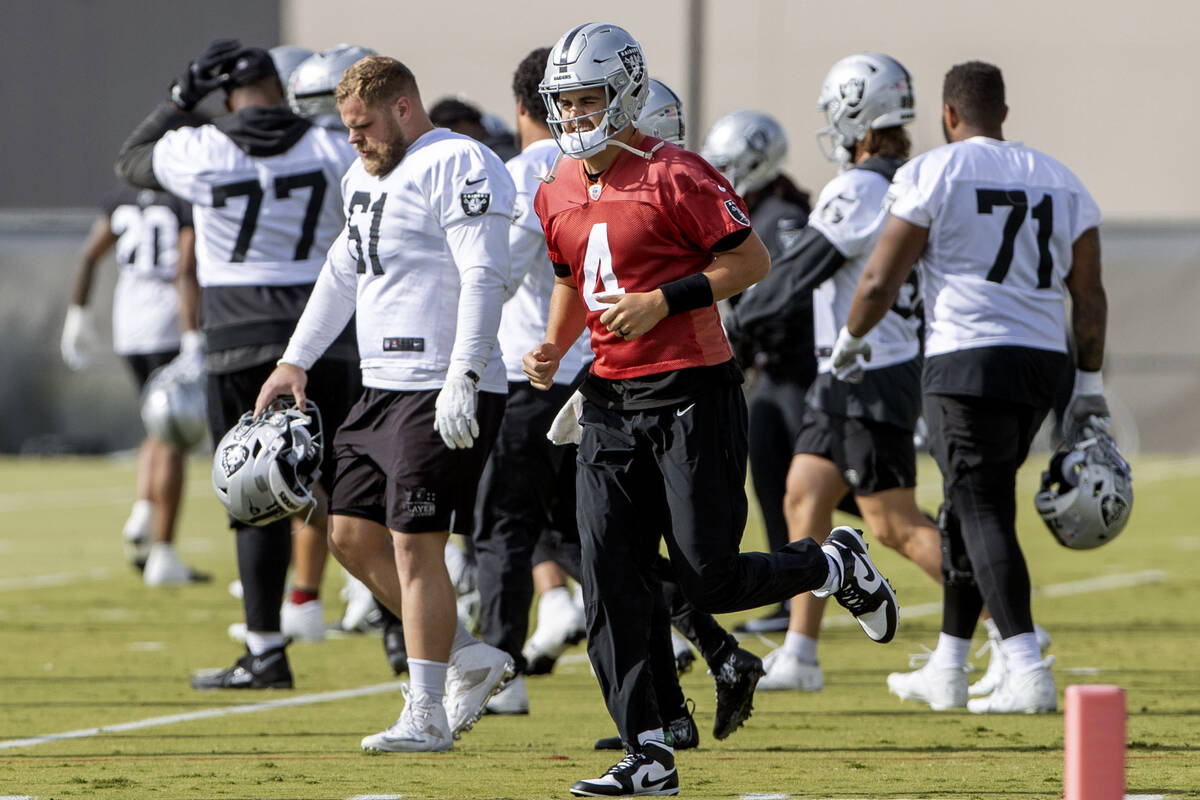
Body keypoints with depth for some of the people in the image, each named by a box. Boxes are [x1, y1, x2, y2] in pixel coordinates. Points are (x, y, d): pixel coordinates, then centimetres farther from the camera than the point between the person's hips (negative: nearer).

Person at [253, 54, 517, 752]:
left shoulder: (458, 166, -13)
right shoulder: (367, 177, 18)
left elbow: (484, 277, -21)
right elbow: (343, 274, 28)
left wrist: (462, 378, -28)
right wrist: (296, 361, 26)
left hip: (443, 393, -10)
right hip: (384, 389, 10)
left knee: (415, 545, -9)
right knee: (353, 534, 10)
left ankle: (426, 716, -3)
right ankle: (470, 658, 19)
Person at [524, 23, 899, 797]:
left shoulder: (674, 175, -13)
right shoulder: (560, 194, 10)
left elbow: (752, 260, -12)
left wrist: (663, 300, -20)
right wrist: (554, 345, 6)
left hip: (692, 391, -7)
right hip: (611, 399, 7)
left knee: (711, 579, -6)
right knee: (614, 583, -3)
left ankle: (837, 566, 23)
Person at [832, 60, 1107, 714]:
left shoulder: (932, 175, -5)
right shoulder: (1059, 181, 13)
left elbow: (881, 280, -5)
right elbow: (1089, 295, 12)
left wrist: (850, 340, 13)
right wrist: (1090, 383, 19)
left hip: (970, 362, -6)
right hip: (1042, 360, 6)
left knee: (983, 515, -8)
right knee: (968, 509, 17)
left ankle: (1029, 672, -21)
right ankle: (947, 671, 23)